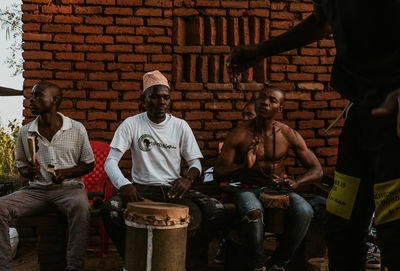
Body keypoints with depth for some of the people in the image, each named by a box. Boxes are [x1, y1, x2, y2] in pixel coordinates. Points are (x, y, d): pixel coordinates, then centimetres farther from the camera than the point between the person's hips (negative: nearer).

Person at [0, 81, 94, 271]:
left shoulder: (76, 129, 0)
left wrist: (66, 173, -11)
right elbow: (21, 166, 19)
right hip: (35, 190, 3)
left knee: (80, 206, -38)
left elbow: (89, 164, 7)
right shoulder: (25, 132, 9)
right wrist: (28, 172, -6)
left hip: (69, 187, -3)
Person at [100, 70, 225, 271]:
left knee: (216, 211, -22)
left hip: (174, 188, 1)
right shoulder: (131, 124, -1)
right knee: (109, 209, -31)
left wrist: (188, 179, -20)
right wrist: (124, 185, -29)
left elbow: (195, 162, 5)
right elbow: (110, 162, -8)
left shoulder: (181, 126, 4)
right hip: (142, 188, -1)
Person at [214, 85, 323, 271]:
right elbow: (218, 173, -5)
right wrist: (244, 167, -26)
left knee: (304, 212, -28)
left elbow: (316, 170, 4)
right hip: (248, 189, -2)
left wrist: (296, 183, -18)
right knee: (253, 212, -37)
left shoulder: (288, 135, 1)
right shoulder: (239, 134, -4)